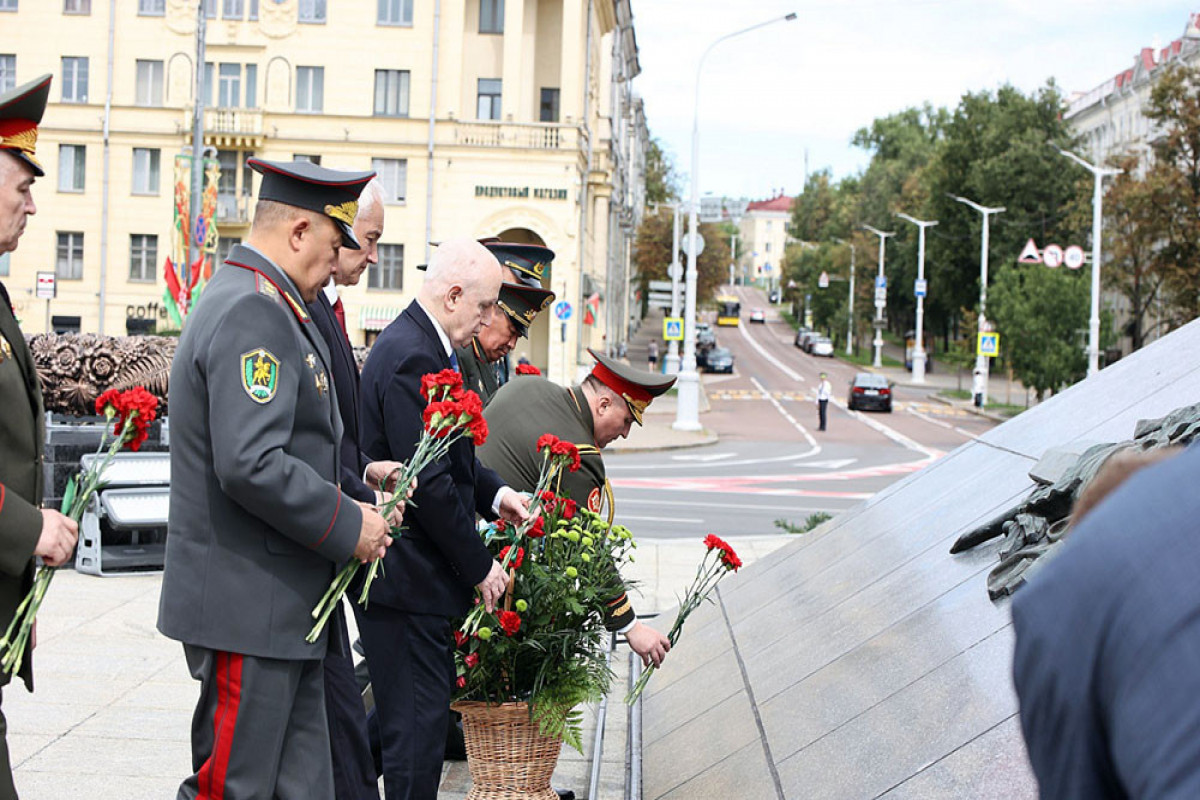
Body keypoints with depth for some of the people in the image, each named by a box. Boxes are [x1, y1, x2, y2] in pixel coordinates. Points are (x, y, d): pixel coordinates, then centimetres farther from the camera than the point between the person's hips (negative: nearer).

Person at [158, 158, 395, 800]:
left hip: (281, 607, 11)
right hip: (248, 607, -11)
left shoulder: (265, 306, 18)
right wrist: (348, 525, -16)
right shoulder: (253, 313, -17)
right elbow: (251, 465, -26)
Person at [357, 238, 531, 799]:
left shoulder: (420, 344, 12)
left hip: (406, 569, 10)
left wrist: (491, 492, 7)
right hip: (406, 578, -10)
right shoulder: (412, 357, -21)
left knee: (405, 711, 19)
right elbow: (428, 484, -23)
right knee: (418, 722, -2)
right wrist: (479, 567, -14)